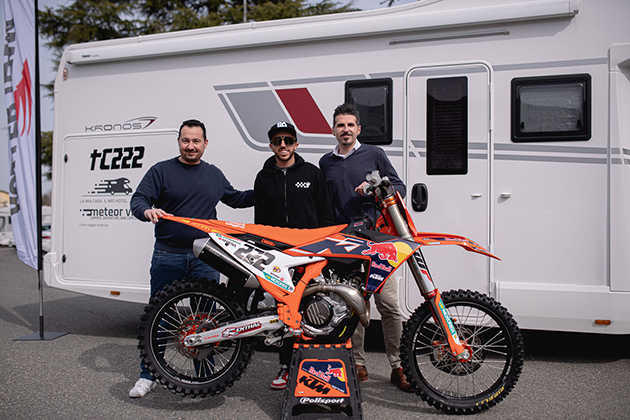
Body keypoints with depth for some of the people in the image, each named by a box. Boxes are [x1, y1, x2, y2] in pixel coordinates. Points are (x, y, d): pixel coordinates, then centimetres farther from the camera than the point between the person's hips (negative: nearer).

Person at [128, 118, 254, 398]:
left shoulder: (214, 174, 14)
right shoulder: (161, 170, 2)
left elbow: (235, 198, 27)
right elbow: (138, 199, -5)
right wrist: (147, 210, -27)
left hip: (205, 258, 2)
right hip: (168, 256, -2)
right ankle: (148, 375, 20)